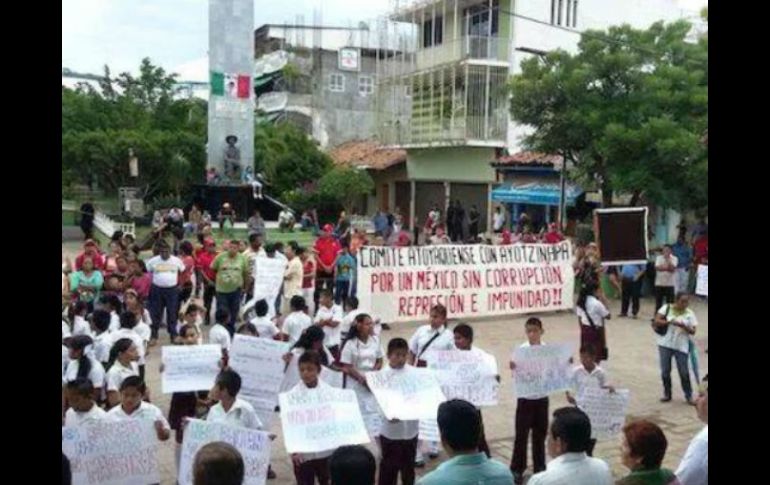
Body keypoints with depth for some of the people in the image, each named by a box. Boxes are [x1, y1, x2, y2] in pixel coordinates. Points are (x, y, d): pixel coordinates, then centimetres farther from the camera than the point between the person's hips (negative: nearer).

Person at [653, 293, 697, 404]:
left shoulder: (690, 313, 0)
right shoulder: (666, 308, -2)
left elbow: (693, 331, -2)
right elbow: (656, 322, -8)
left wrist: (684, 326, -22)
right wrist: (670, 322, -22)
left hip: (681, 346, 0)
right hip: (665, 344, 0)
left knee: (684, 372, 1)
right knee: (665, 371, 7)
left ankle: (689, 395, 17)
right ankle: (667, 394, 22)